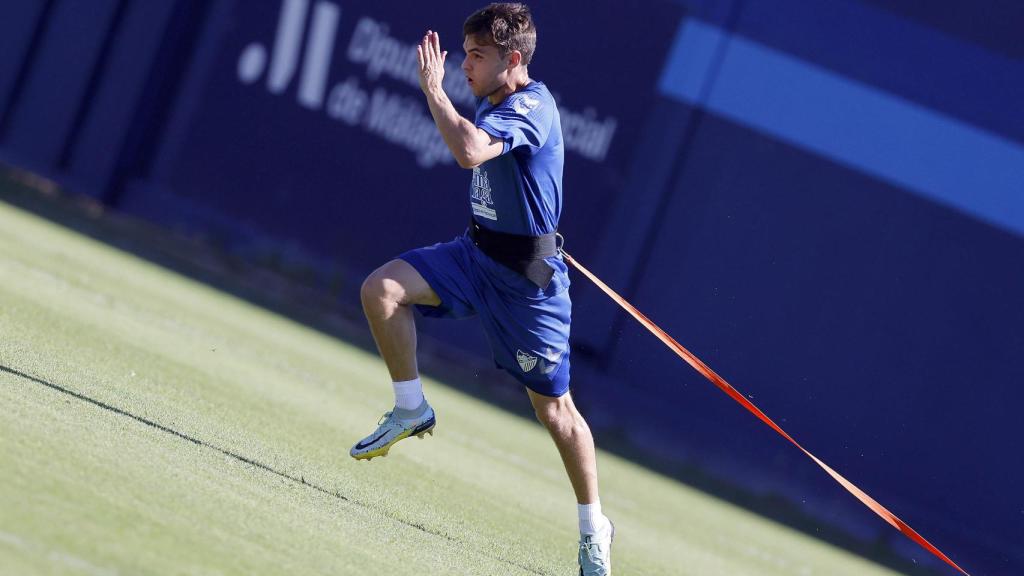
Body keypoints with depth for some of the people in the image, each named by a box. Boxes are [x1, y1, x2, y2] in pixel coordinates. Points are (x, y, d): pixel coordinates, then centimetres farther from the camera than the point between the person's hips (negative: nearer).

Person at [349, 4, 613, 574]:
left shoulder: (532, 107, -21)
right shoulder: (492, 104, 6)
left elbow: (471, 151, -39)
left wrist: (433, 88, -29)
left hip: (527, 275, -8)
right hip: (478, 252, 8)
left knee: (554, 407, 1)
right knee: (382, 288, -16)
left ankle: (594, 526, 16)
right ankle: (412, 409, 1)